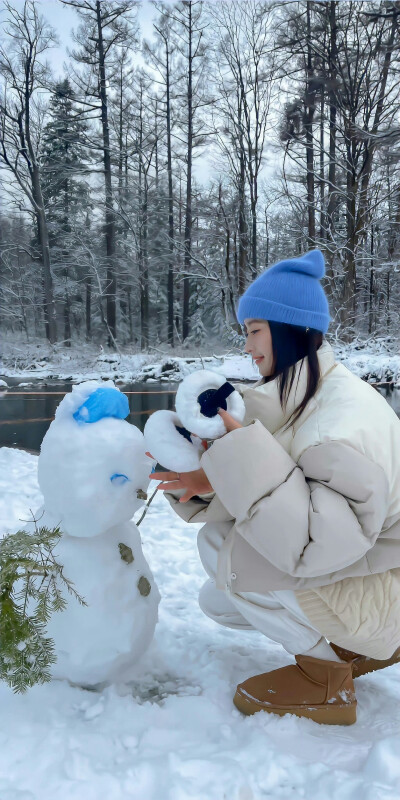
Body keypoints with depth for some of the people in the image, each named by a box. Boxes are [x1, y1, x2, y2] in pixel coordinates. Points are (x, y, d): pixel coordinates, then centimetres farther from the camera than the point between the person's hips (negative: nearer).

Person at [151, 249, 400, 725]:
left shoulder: (346, 416, -28)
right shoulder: (295, 398, 0)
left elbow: (320, 544, -36)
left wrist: (245, 458, -37)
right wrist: (203, 483, -16)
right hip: (338, 565, 9)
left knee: (220, 545, -20)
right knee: (218, 602, 10)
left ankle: (325, 678, -4)